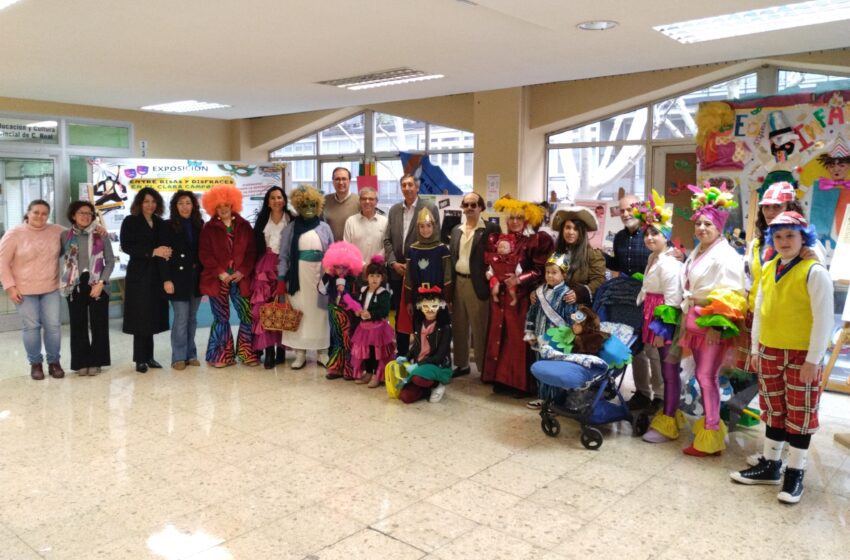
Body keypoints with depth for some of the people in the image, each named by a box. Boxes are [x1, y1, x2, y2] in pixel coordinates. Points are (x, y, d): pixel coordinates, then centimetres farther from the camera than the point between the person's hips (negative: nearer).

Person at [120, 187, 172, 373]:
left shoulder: (160, 223, 13)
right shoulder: (130, 221, -1)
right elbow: (126, 246, -12)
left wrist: (166, 252, -7)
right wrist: (152, 252, -20)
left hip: (156, 274, 4)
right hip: (139, 275, -4)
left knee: (152, 316, 5)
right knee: (141, 317, -4)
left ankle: (148, 357, 13)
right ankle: (140, 359, 2)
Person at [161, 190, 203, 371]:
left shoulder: (199, 225, 8)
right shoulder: (168, 226, -2)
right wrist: (166, 279, -14)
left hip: (196, 277, 4)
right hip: (178, 278, -4)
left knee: (192, 318, 10)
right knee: (181, 318, -4)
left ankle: (190, 354, 18)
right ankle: (179, 357, 5)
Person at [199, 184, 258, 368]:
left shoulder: (244, 225, 7)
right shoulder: (209, 228, 3)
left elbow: (251, 251, 3)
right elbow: (205, 254, -3)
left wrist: (242, 271, -9)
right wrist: (220, 273, -13)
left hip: (240, 278, 1)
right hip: (217, 279, -1)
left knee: (248, 315, -2)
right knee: (221, 318, 5)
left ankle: (246, 352, 13)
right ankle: (222, 355, 14)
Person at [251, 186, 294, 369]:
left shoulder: (292, 220, 2)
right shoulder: (262, 220, 11)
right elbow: (256, 244, 9)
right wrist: (256, 267, 1)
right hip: (265, 266, 2)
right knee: (264, 308, -8)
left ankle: (281, 349, 9)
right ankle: (269, 351, -6)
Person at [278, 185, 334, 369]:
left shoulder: (324, 228, 4)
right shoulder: (290, 228, 3)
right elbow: (284, 256, 3)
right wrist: (281, 279, -3)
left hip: (320, 276, 0)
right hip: (298, 276, 0)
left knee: (320, 313, 5)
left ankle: (322, 353, 14)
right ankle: (300, 354, 11)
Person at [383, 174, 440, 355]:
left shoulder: (430, 209, -3)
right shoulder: (394, 210, 12)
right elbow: (387, 240, 10)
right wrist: (393, 263, -4)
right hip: (397, 272, 5)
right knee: (400, 316, 11)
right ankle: (402, 354, 21)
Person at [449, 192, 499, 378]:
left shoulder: (490, 229, -5)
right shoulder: (456, 230, 13)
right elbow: (451, 257, 13)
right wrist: (449, 283, 7)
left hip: (477, 284, -6)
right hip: (457, 283, 6)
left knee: (479, 328, 1)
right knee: (459, 327, 13)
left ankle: (483, 368, 12)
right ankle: (462, 364, 26)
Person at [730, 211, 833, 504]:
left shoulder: (815, 272, -12)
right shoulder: (768, 269, 6)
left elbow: (823, 319, -13)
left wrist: (813, 359, -14)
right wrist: (755, 348, 11)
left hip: (801, 355, -5)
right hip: (769, 352, 5)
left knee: (800, 413, 5)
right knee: (773, 410, 14)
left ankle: (795, 472, 17)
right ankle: (770, 464, 26)